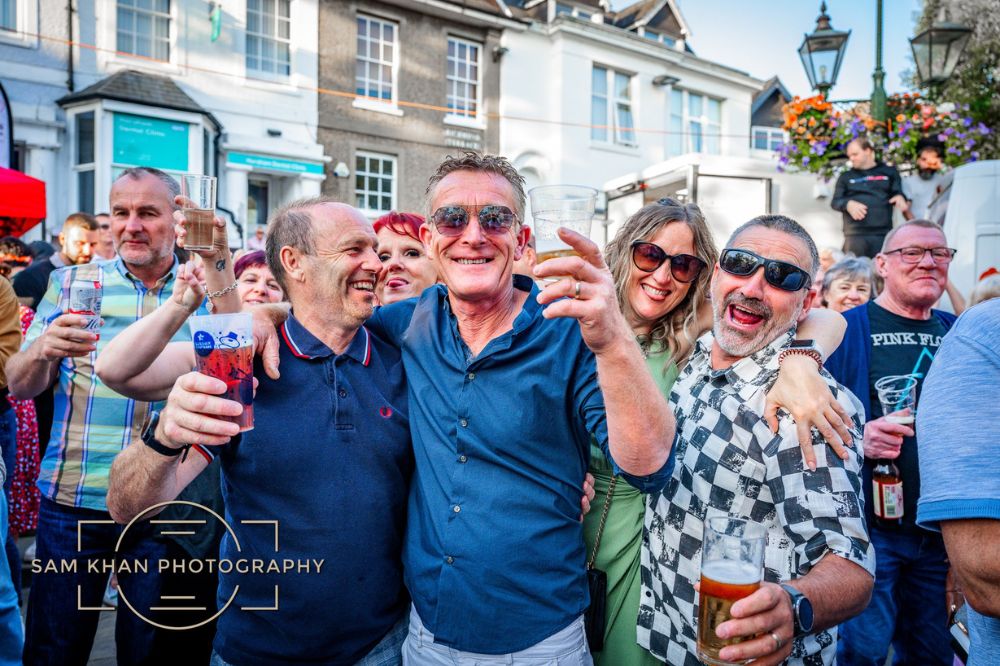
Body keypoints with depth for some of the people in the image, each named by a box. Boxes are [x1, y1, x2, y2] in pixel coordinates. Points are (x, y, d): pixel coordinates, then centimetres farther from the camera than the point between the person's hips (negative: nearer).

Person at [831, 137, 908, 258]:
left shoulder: (889, 172, 17)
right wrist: (848, 204, -11)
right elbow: (835, 202, 11)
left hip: (883, 234, 0)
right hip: (854, 235, 0)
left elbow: (898, 192, 13)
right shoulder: (845, 177, 18)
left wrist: (900, 197, -12)